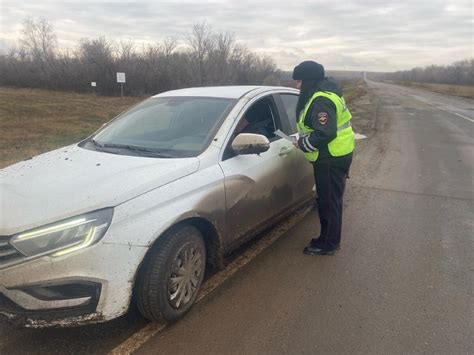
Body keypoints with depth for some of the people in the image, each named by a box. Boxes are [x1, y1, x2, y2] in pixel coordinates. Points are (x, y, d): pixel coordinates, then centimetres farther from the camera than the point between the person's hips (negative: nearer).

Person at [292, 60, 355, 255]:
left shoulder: (321, 101, -22)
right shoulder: (323, 93, 13)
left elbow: (325, 134, -29)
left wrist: (303, 143, -15)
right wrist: (304, 140, 14)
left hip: (330, 159, -11)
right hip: (336, 155, 11)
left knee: (329, 202, 0)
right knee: (329, 200, 18)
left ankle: (327, 245, 12)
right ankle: (328, 239, 32)